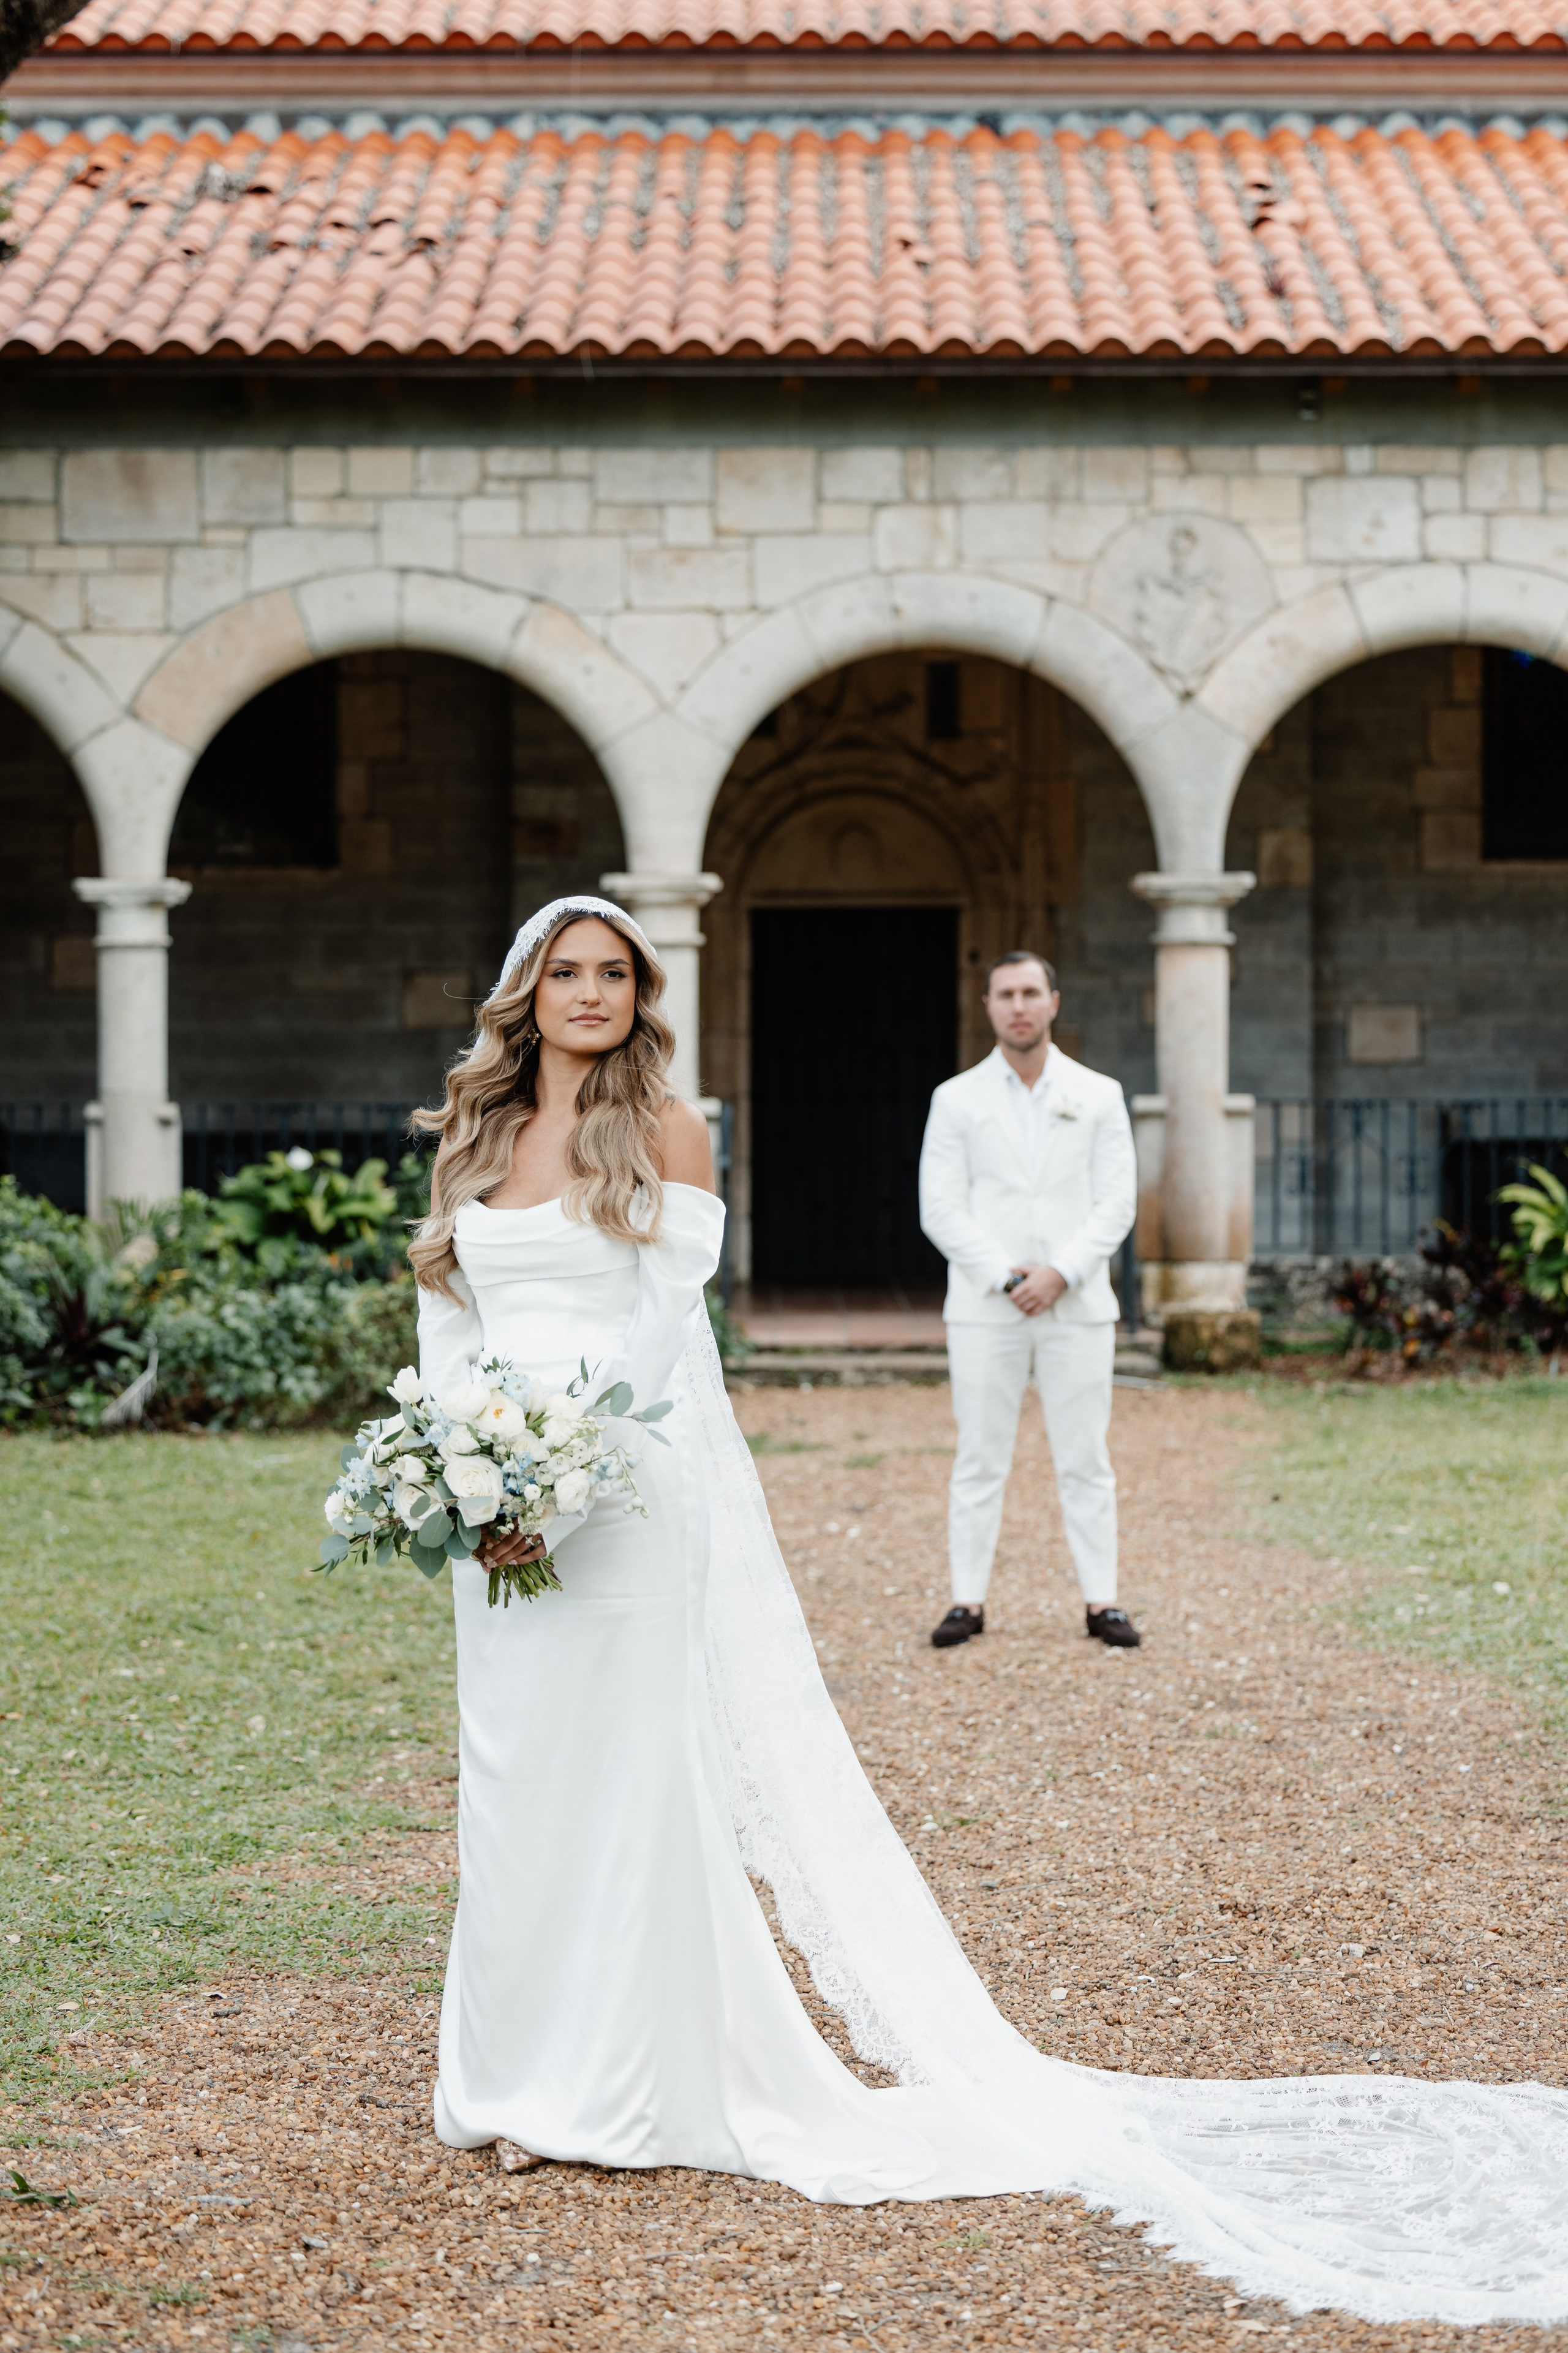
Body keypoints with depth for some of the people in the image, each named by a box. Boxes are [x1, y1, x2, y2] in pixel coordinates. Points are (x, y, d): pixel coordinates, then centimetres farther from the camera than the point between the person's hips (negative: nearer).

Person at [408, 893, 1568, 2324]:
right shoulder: (474, 1138, 12)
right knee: (511, 1777, 10)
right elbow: (447, 1311, 12)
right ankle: (522, 2078, 21)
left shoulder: (660, 1129, -3)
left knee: (622, 1777, -3)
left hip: (618, 1494, -5)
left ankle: (620, 2087, 6)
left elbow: (664, 1324, -8)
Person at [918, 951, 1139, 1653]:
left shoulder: (1098, 1095, 6)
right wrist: (1004, 1277, -13)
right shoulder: (957, 1099, 4)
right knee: (980, 1459, 1)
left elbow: (1117, 1202, 0)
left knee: (1085, 1460, 3)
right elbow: (941, 1209, -1)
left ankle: (1101, 1600, 7)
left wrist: (1060, 1273, -13)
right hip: (985, 1307, 0)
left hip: (1077, 1304, 0)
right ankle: (968, 1600, 6)